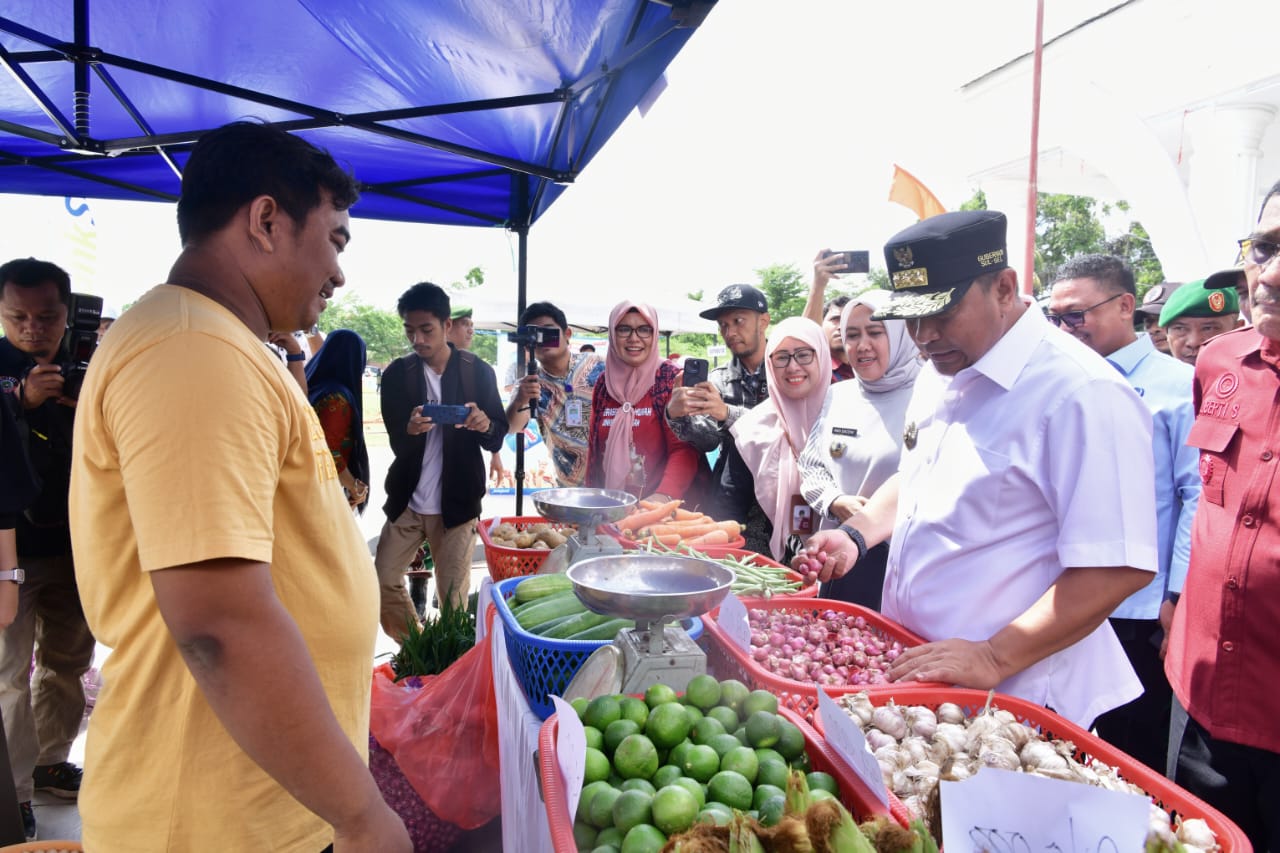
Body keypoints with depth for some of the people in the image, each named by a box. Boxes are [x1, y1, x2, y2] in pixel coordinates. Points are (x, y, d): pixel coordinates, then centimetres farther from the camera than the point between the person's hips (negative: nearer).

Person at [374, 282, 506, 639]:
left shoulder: (479, 372, -4)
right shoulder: (396, 374, 0)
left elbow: (497, 439, -3)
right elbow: (396, 442, -4)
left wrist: (485, 424, -27)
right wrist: (410, 429, -28)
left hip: (456, 502, -2)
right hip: (406, 501, 2)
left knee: (454, 597, 4)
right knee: (382, 582, 5)